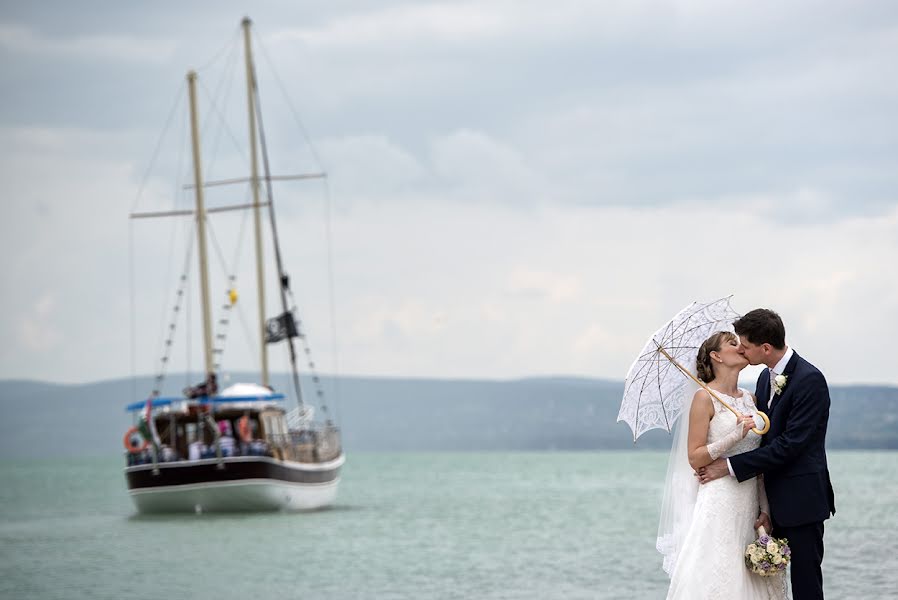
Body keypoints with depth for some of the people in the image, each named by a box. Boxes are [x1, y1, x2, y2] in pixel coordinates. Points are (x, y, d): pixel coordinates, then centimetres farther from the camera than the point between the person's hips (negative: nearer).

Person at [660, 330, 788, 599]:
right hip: (719, 504, -6)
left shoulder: (749, 399, 14)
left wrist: (765, 509, 7)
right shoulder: (705, 398, -5)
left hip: (749, 506, 6)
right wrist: (735, 436, -19)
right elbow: (695, 458, -9)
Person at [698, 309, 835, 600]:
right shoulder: (766, 378, 13)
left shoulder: (809, 380, -16)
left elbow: (790, 444, -21)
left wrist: (731, 466, -18)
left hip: (801, 499, -8)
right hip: (773, 499, 8)